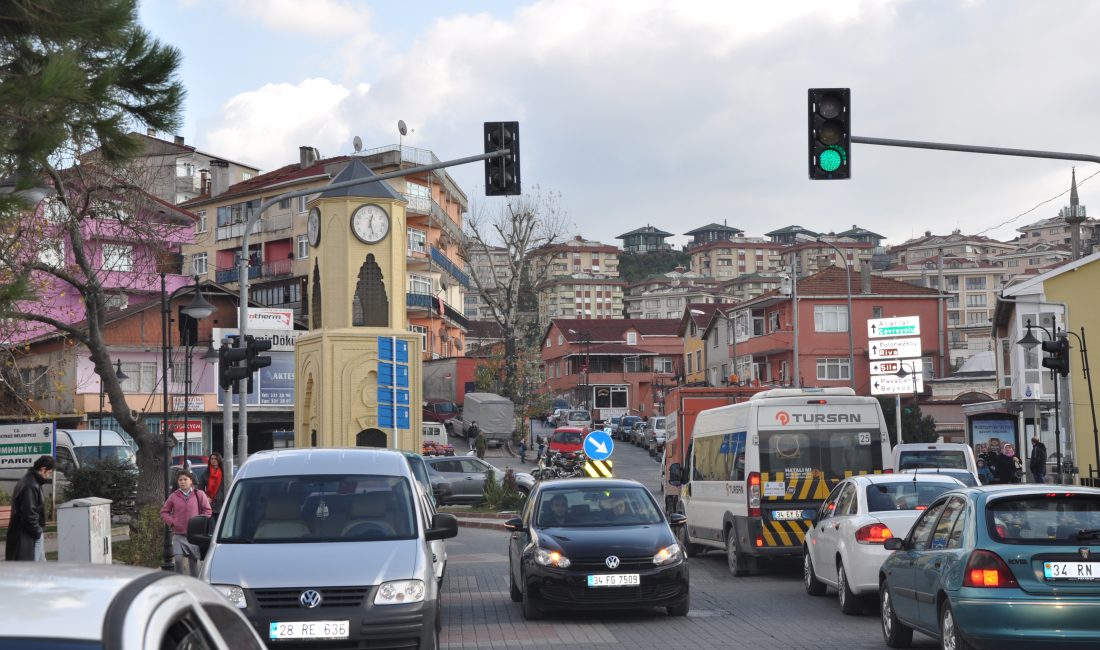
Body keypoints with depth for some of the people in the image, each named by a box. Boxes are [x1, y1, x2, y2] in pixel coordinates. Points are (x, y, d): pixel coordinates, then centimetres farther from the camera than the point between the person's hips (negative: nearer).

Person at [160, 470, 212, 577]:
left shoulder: (199, 494, 2)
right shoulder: (173, 496, 4)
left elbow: (207, 511, 4)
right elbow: (164, 512, 11)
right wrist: (172, 522, -4)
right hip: (178, 535, 0)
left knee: (193, 562, 7)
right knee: (178, 559, -16)